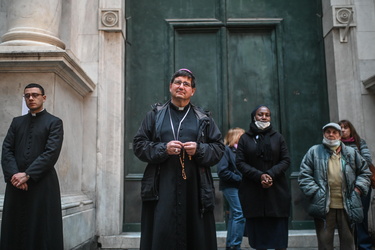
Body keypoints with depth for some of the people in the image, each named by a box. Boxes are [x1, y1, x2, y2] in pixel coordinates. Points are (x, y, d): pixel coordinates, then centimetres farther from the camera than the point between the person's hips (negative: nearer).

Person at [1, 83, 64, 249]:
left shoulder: (54, 122, 2)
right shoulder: (17, 122, 16)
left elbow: (51, 153, -9)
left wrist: (27, 175, -14)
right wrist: (14, 174, -10)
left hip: (43, 183, -4)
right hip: (16, 183, 4)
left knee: (43, 230, -1)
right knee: (14, 229, 6)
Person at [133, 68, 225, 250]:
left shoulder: (203, 118, 12)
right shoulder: (155, 115, 11)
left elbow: (219, 148, 9)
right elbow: (139, 144, 6)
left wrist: (199, 150, -10)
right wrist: (163, 149, -10)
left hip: (195, 188, 1)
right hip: (162, 188, 0)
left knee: (197, 235, 2)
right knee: (161, 235, -2)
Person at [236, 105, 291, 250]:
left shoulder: (278, 137, 13)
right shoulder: (245, 138, 9)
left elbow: (286, 160, 6)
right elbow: (240, 162, 1)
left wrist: (271, 174, -11)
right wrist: (259, 176, -13)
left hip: (277, 191, 1)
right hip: (253, 193, -1)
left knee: (278, 230, -2)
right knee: (258, 233, -1)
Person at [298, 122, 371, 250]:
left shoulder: (351, 153, 11)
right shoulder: (314, 152, 3)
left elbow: (365, 172, 17)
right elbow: (304, 175, 0)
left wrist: (358, 188, 2)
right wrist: (315, 191, -10)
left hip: (347, 206, 2)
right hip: (323, 206, -2)